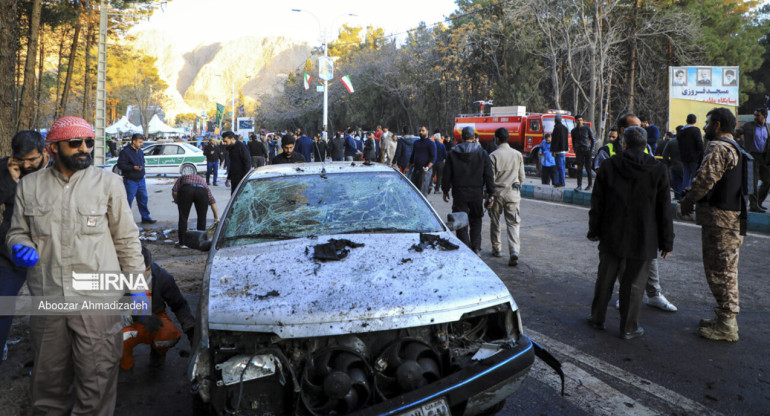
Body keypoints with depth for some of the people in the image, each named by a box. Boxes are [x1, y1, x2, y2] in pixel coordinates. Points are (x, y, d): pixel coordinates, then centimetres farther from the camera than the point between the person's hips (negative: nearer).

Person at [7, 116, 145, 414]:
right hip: (47, 300, 2)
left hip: (99, 299, -2)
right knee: (49, 378, 15)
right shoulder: (29, 186, 9)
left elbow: (127, 239, 6)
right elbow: (17, 231, 18)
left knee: (96, 379, 1)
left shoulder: (109, 183, 4)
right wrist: (19, 247, -6)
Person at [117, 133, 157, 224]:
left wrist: (142, 167, 9)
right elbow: (120, 165, -16)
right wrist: (133, 167, -23)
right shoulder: (125, 152, -12)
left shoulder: (140, 151, 13)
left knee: (143, 198, 11)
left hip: (141, 180, 7)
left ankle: (146, 217, 20)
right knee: (128, 200, -1)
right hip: (130, 181, -7)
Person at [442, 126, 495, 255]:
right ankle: (476, 248, 10)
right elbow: (489, 175, 0)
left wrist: (445, 191, 12)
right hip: (477, 193, 1)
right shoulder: (482, 153, 1)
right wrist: (491, 194, 3)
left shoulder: (452, 153, 0)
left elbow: (447, 175, 3)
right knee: (476, 220, 16)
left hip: (459, 192, -1)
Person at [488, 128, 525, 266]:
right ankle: (514, 251, -16)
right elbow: (522, 176, 9)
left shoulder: (494, 155, -8)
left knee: (495, 221, 15)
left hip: (497, 192, -2)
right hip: (513, 193, 2)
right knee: (513, 223, 0)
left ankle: (497, 249, 25)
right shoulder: (518, 154, 4)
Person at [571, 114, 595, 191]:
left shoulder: (587, 128, 1)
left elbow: (592, 140, 5)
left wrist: (591, 150, -4)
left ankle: (589, 185, 11)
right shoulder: (573, 131, 8)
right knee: (579, 169, -7)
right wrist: (575, 151, 7)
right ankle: (579, 185, -8)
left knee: (588, 169, 2)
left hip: (587, 150, -2)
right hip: (579, 151, 2)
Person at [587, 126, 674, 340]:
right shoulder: (658, 171, -5)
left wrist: (594, 230, 12)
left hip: (611, 236, 2)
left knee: (605, 278, 14)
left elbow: (597, 203, 2)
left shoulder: (608, 166, -3)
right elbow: (664, 210, -3)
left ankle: (597, 318, 26)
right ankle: (628, 328, 14)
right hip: (643, 240, -1)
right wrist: (667, 241, 4)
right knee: (634, 284, 6)